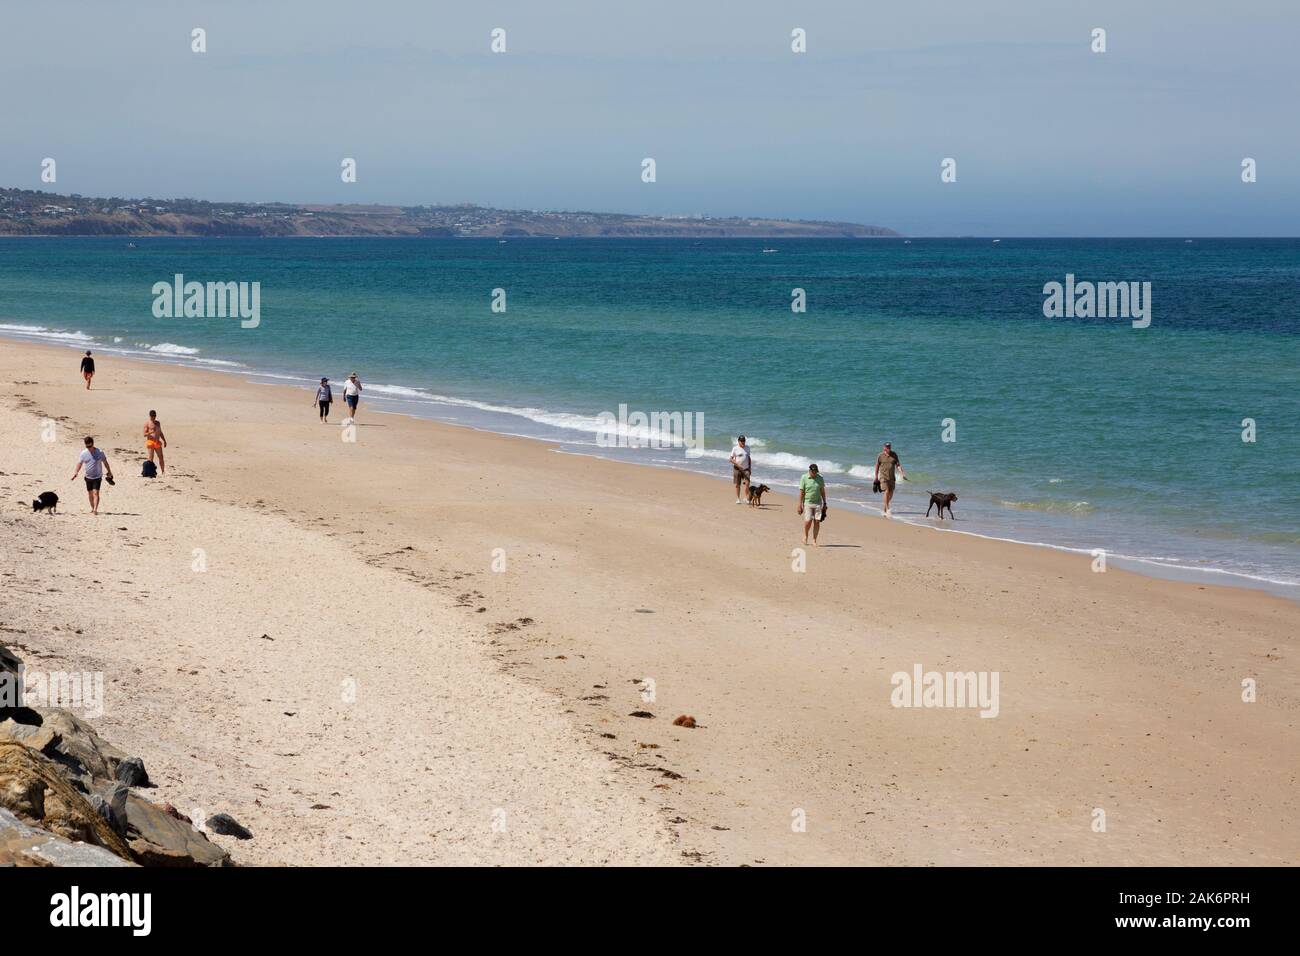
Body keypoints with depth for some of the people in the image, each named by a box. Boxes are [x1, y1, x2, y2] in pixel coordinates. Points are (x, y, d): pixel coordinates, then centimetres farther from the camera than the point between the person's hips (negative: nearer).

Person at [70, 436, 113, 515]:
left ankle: (95, 509, -23)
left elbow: (105, 463, 2)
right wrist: (75, 473, -12)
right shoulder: (83, 454, -3)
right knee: (90, 494, 14)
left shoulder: (99, 453, -10)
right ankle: (92, 508, 31)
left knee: (95, 493, -16)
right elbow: (79, 463, 3)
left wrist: (109, 472, 10)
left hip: (97, 477, -4)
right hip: (88, 477, 4)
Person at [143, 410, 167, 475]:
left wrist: (164, 441, 21)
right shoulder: (147, 423, -2)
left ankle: (163, 472, 12)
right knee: (150, 458, -9)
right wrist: (150, 432, -25)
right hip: (150, 442, -6)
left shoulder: (158, 423, 17)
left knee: (161, 457, 6)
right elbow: (144, 434, -6)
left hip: (157, 442, 6)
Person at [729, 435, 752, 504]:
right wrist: (737, 465, -18)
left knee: (747, 483, -14)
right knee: (737, 485, 3)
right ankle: (738, 499, 14)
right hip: (737, 469, -2)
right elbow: (731, 459, -5)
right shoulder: (735, 449, -3)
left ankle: (746, 498, -11)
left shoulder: (747, 448, 9)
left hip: (746, 469, 2)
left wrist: (750, 468, 12)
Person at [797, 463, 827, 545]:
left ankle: (814, 540, 6)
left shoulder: (820, 478, 2)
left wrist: (824, 503, 10)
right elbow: (801, 492, -4)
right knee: (808, 521, -11)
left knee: (817, 521, -3)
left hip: (818, 503, 3)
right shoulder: (804, 478, -6)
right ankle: (805, 535, 17)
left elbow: (822, 491, 10)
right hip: (807, 503, -3)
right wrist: (800, 505, -6)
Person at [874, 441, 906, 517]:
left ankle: (884, 508, 25)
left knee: (891, 494, 7)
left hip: (891, 477, 4)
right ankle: (887, 510, -15)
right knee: (886, 492, -17)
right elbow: (877, 466, 3)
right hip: (883, 476, -4)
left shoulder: (894, 455, 2)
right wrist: (876, 477, 6)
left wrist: (902, 473, -11)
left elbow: (898, 465, 1)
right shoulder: (880, 456, -6)